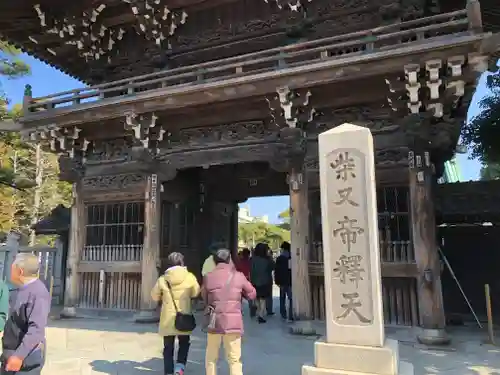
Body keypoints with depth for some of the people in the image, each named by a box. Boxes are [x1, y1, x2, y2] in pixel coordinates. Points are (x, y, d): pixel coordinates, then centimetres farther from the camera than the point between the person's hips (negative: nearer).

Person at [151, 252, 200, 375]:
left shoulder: (162, 279, -7)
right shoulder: (189, 277, -9)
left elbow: (155, 297, 6)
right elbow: (195, 293, 6)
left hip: (167, 319, 0)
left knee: (168, 348, 14)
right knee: (184, 344, 20)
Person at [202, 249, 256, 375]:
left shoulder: (208, 277, -2)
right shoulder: (238, 276, -3)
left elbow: (204, 297, 8)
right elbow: (252, 294, 7)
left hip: (214, 322, 1)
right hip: (233, 322, -1)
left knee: (211, 358, 17)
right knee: (234, 359, 6)